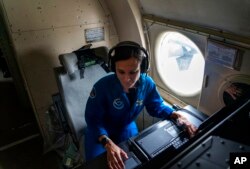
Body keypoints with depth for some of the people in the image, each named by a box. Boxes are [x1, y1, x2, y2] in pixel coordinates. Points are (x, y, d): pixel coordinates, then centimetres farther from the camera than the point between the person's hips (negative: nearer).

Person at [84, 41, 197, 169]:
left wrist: (177, 116, -24)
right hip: (101, 130, -2)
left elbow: (157, 106, -6)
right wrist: (108, 143, -44)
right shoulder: (102, 87, -34)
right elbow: (92, 119, -28)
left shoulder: (147, 84, -21)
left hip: (127, 128, 3)